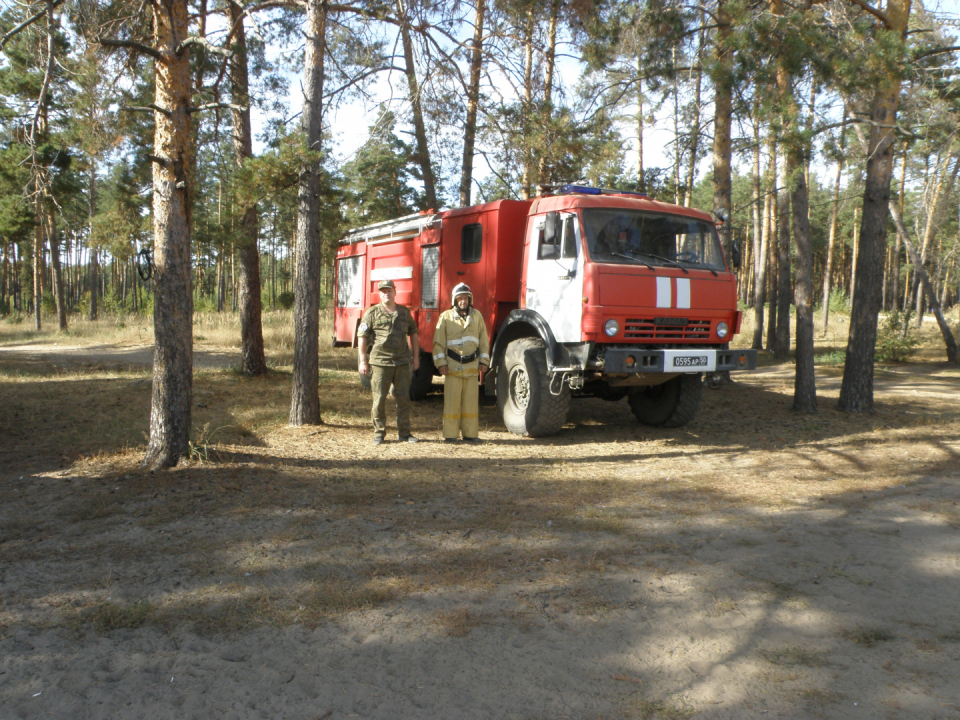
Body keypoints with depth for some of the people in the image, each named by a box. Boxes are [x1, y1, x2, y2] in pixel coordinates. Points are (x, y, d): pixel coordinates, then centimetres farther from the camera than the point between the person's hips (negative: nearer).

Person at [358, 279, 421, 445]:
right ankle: (379, 433, 13)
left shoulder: (404, 312, 11)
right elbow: (362, 336, 0)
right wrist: (363, 361, -5)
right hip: (380, 362, -3)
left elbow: (414, 333, 19)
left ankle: (404, 433, 17)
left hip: (402, 362, 3)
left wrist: (415, 356, 14)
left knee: (404, 399, 7)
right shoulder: (372, 313, 0)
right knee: (379, 400, 1)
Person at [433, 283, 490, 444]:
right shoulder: (446, 317, 3)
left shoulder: (477, 315, 10)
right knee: (452, 400, -2)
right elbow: (438, 342, 3)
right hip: (452, 366, -2)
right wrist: (441, 363, -5)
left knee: (471, 401, 4)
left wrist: (484, 361, 7)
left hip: (472, 366, 2)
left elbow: (484, 341, 13)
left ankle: (470, 434, 12)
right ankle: (450, 434, 5)